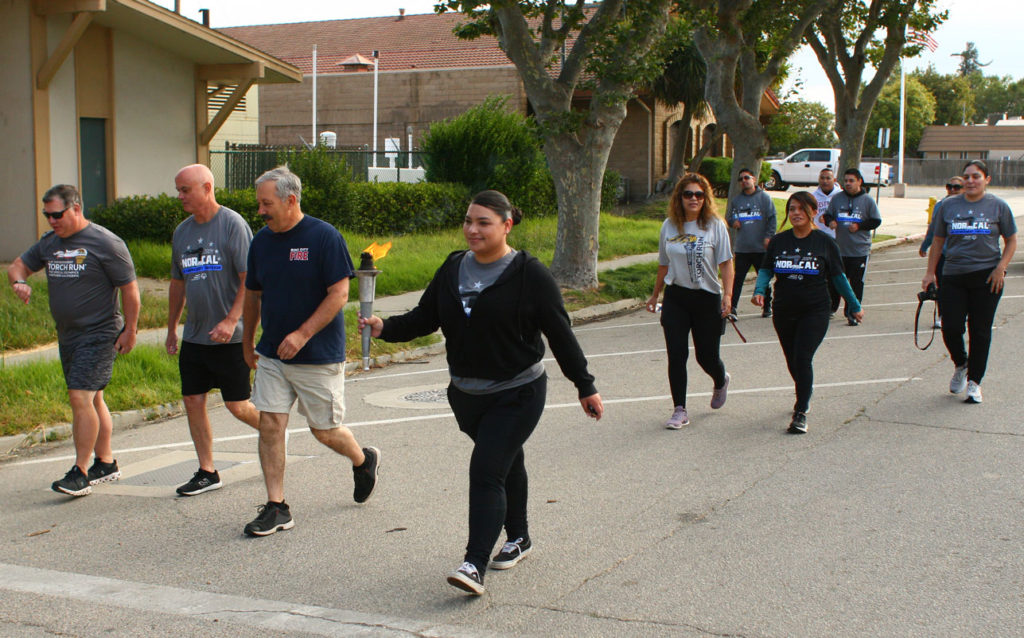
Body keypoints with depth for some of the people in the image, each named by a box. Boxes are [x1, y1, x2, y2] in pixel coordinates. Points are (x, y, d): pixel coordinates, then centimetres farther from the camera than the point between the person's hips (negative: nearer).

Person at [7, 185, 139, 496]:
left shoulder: (105, 242, -12)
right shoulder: (48, 243, 9)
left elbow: (129, 288, -9)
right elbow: (17, 266, 18)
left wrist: (130, 330, -9)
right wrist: (19, 282, -6)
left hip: (99, 336, -8)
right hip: (67, 336, 8)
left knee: (81, 398, -14)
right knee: (91, 400, 13)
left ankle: (80, 472, -9)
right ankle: (106, 464, 24)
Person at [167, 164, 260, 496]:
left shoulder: (233, 225, -11)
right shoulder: (182, 232, 11)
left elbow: (250, 280, -15)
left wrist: (230, 321, -23)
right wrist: (171, 328, 22)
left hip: (229, 336, -7)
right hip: (193, 336, 7)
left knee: (237, 406, -1)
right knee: (193, 401, 4)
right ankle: (207, 472, 14)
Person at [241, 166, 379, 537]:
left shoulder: (325, 237, -12)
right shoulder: (261, 242, 6)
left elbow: (339, 294, -16)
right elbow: (253, 295, 17)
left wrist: (302, 334, -22)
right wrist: (247, 343, 21)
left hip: (319, 356, -5)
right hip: (272, 355, 5)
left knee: (324, 431, 5)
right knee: (270, 426, -2)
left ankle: (363, 461, 36)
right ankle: (276, 509, 6)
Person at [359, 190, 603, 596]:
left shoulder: (529, 274, -11)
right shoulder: (453, 268, 5)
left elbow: (560, 334, -7)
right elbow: (424, 318, 8)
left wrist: (585, 387, -4)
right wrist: (385, 328, -11)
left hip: (517, 395, -6)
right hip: (466, 394, 6)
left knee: (486, 471, -16)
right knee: (506, 463, 21)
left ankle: (474, 565, -17)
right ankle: (518, 537, 40)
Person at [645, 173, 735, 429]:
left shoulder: (715, 225, -6)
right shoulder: (669, 226, 3)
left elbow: (726, 263, -6)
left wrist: (727, 295, -16)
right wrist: (655, 296, 19)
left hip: (707, 298, -2)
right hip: (676, 298, 2)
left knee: (707, 356, 6)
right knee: (676, 355, -4)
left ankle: (721, 381, 42)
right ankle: (679, 410, 5)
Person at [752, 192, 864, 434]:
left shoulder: (825, 243, -1)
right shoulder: (778, 241, 4)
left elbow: (838, 277, 7)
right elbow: (766, 270, 8)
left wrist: (854, 306, 13)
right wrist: (760, 291, -12)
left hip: (815, 311, -3)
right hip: (784, 312, 4)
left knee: (802, 358, -16)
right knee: (792, 362, 14)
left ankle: (800, 413, -10)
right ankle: (805, 394, 43)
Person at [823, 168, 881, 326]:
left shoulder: (867, 200, 0)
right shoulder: (837, 198, 6)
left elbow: (876, 221, 2)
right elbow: (828, 214, 14)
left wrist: (859, 226, -12)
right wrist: (830, 221, -9)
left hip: (860, 250, -2)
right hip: (840, 249, 2)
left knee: (857, 283, -2)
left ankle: (853, 314, 3)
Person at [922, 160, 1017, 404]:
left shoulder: (998, 207, 3)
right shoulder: (948, 206, 7)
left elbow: (1011, 241, 7)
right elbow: (938, 242, 12)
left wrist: (1001, 268, -7)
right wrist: (930, 273, 6)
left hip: (987, 276, -1)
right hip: (953, 276, 2)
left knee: (980, 330, 1)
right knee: (951, 327, -4)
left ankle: (974, 382, 12)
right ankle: (960, 364, 26)